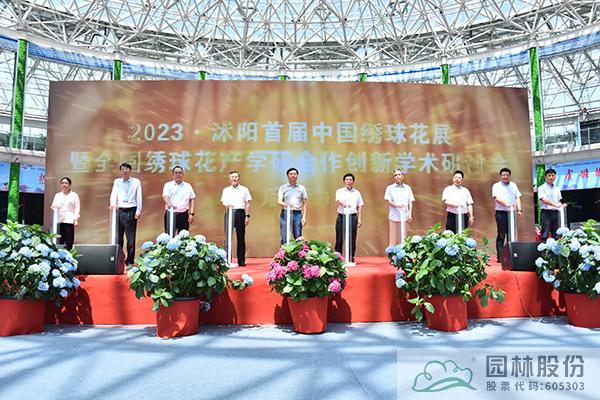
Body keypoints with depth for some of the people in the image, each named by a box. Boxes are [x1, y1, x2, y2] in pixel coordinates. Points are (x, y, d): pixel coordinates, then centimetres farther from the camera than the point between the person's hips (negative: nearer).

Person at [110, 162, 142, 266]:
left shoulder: (136, 182, 5)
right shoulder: (117, 182, 13)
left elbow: (139, 197, 2)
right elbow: (114, 194, 3)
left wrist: (138, 211, -5)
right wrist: (113, 203, -17)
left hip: (131, 211, -2)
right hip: (119, 210, 3)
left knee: (131, 237, -1)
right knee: (118, 236, 6)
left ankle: (130, 261, 6)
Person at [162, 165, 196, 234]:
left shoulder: (188, 186, 11)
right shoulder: (168, 185, 5)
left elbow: (192, 199, 9)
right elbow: (165, 196, -11)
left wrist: (191, 213, -1)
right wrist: (169, 204, -34)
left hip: (183, 215, 2)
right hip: (170, 214, -2)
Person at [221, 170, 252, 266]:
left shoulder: (244, 189, 13)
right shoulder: (226, 190, 15)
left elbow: (247, 203, 9)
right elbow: (223, 202, 5)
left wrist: (247, 216, 1)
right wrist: (227, 205, -19)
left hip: (240, 213, 0)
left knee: (241, 238, 1)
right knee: (228, 237, -4)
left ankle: (241, 260, 6)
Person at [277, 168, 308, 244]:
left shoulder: (301, 188, 13)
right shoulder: (283, 188, 8)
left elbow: (304, 203, 12)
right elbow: (279, 201, -2)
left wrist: (304, 217, 2)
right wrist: (285, 205, -25)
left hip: (298, 214, 1)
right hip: (285, 213, -1)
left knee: (298, 238, 1)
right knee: (284, 238, -1)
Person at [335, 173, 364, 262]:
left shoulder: (357, 193, 13)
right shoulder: (339, 191, 6)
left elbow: (359, 207, 13)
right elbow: (338, 201, -13)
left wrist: (359, 219, 5)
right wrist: (342, 203, -36)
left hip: (353, 217, 2)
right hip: (341, 216, -2)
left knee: (352, 239, 3)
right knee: (339, 239, -1)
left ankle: (351, 258, 12)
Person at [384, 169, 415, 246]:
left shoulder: (407, 188, 11)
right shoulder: (390, 188, 5)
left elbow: (410, 202, 10)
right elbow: (388, 201, -2)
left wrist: (410, 214, 1)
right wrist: (397, 205, -19)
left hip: (404, 215, 2)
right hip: (394, 216, -2)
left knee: (403, 238, 5)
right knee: (393, 238, 0)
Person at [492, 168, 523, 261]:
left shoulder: (513, 185, 17)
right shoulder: (496, 186, 3)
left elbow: (517, 198, 12)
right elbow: (497, 198, -11)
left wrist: (519, 209, -2)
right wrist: (506, 204, -27)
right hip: (501, 213, -4)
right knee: (501, 235, -6)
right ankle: (500, 256, -5)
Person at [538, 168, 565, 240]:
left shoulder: (557, 189, 17)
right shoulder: (542, 188, -1)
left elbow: (559, 201, 20)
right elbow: (544, 200, -15)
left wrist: (561, 205, -4)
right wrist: (555, 205, -28)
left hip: (555, 213, 6)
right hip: (546, 213, -6)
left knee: (555, 234, 7)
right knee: (545, 234, -13)